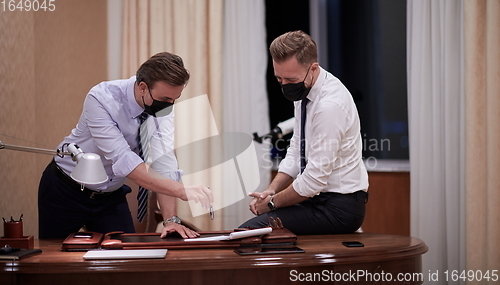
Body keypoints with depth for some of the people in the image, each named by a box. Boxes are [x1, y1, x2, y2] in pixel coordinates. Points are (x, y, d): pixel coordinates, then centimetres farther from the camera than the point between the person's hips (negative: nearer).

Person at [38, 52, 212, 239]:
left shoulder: (163, 108, -14)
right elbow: (123, 161, -38)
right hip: (65, 191, -4)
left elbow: (163, 162, -20)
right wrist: (182, 190, -46)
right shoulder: (102, 99, -30)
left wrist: (171, 220, -31)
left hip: (111, 196, 4)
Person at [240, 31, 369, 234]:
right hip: (319, 197, 9)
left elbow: (315, 179, -23)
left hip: (339, 207, -9)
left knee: (249, 231, -18)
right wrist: (271, 191, 0)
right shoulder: (304, 91, 5)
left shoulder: (330, 105, -24)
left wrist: (273, 202, -9)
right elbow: (296, 152, 14)